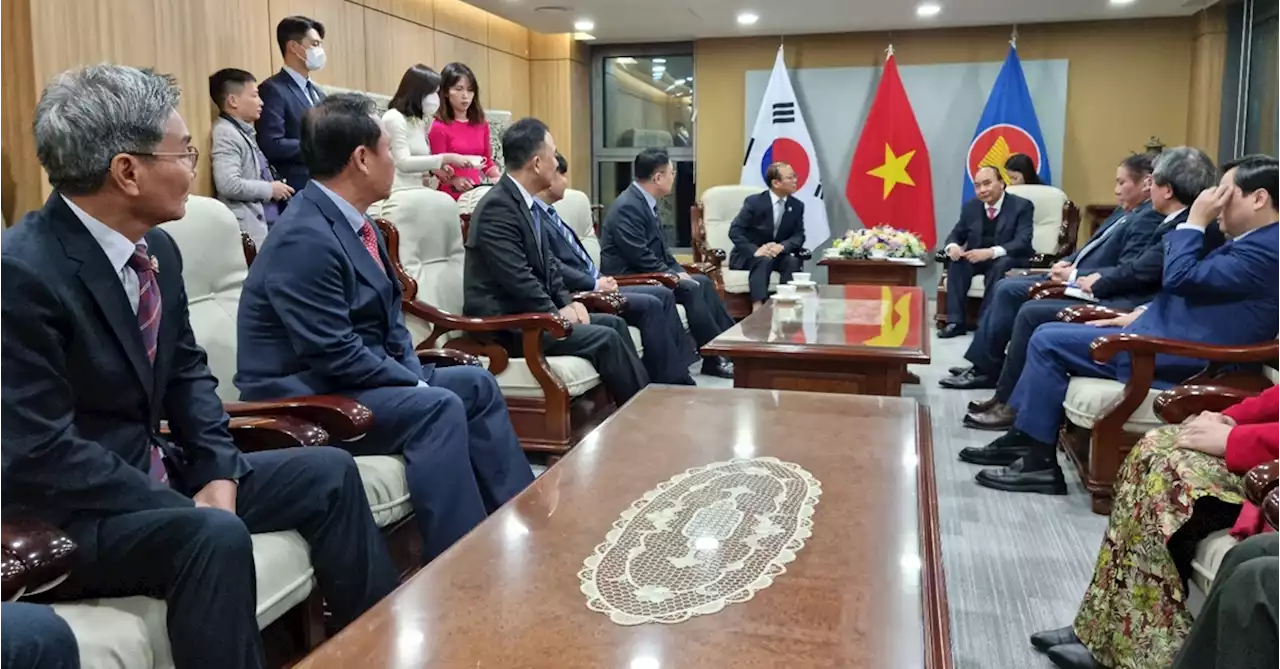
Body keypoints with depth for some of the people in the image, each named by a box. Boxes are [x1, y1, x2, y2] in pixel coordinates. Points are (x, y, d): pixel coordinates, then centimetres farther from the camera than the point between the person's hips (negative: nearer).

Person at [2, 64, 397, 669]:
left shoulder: (156, 248, 2)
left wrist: (220, 473, -5)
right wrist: (187, 510, -21)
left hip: (153, 474, 9)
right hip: (63, 515, -8)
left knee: (328, 473, 4)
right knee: (215, 535, -35)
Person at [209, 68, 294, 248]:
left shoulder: (244, 132, 16)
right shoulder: (226, 134, -11)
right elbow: (229, 185, -22)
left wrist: (273, 187, 5)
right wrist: (270, 189, -12)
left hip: (266, 223, 9)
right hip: (249, 230, -9)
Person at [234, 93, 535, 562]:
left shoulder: (349, 220, 6)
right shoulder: (306, 239, -23)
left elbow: (387, 314, 13)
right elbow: (335, 356, -26)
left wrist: (412, 372, -2)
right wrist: (416, 382, -16)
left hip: (355, 378, 10)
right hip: (306, 399, -10)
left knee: (477, 384, 6)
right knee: (438, 407, -27)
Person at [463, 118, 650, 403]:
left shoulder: (530, 204, 11)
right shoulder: (497, 207, -19)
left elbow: (548, 263, 17)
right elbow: (517, 278, -24)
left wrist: (567, 302, 2)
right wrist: (556, 313, -13)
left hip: (530, 311, 10)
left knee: (614, 323, 5)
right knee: (604, 338, -17)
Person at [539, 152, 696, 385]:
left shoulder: (549, 214, 19)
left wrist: (600, 281, 4)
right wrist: (595, 285, -15)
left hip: (591, 286, 11)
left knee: (663, 294, 5)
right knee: (650, 305, -20)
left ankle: (680, 373, 3)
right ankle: (667, 382, -12)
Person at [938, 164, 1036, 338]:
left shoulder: (1022, 206, -10)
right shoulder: (970, 207, 4)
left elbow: (1023, 242, -20)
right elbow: (956, 235, 8)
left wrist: (991, 252, -37)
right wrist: (952, 246, -19)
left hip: (1009, 260, -4)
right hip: (976, 258, 4)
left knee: (1000, 265, -37)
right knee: (956, 261, -26)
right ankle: (955, 321, -27)